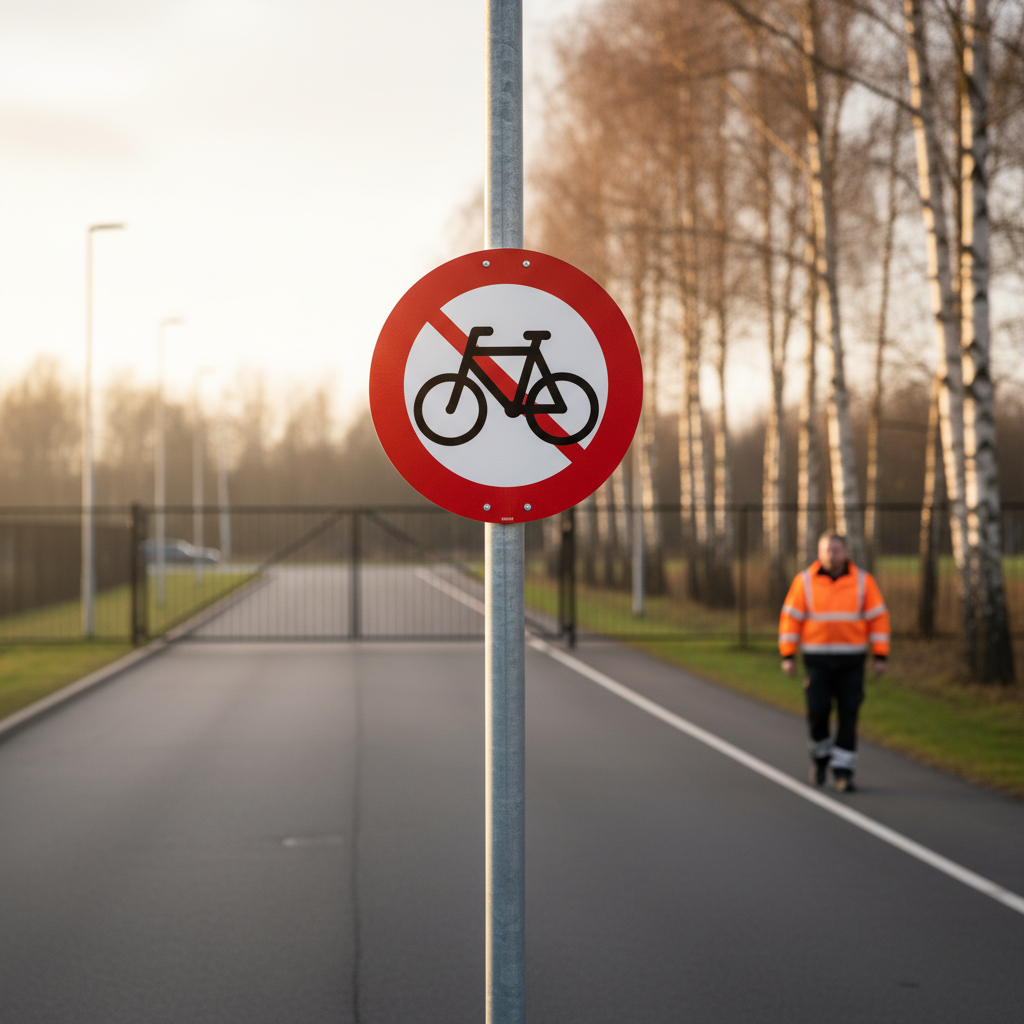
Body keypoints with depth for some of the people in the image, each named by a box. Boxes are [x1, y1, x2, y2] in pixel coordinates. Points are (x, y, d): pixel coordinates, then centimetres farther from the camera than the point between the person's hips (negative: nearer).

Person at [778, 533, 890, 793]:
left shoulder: (862, 581, -1)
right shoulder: (805, 581, -1)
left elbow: (878, 618, 0)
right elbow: (790, 618, 0)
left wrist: (880, 656, -5)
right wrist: (788, 656, -5)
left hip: (851, 660, 0)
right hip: (817, 659, 0)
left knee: (848, 714, -3)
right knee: (817, 710, -7)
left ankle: (843, 770, 3)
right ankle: (821, 754, 20)